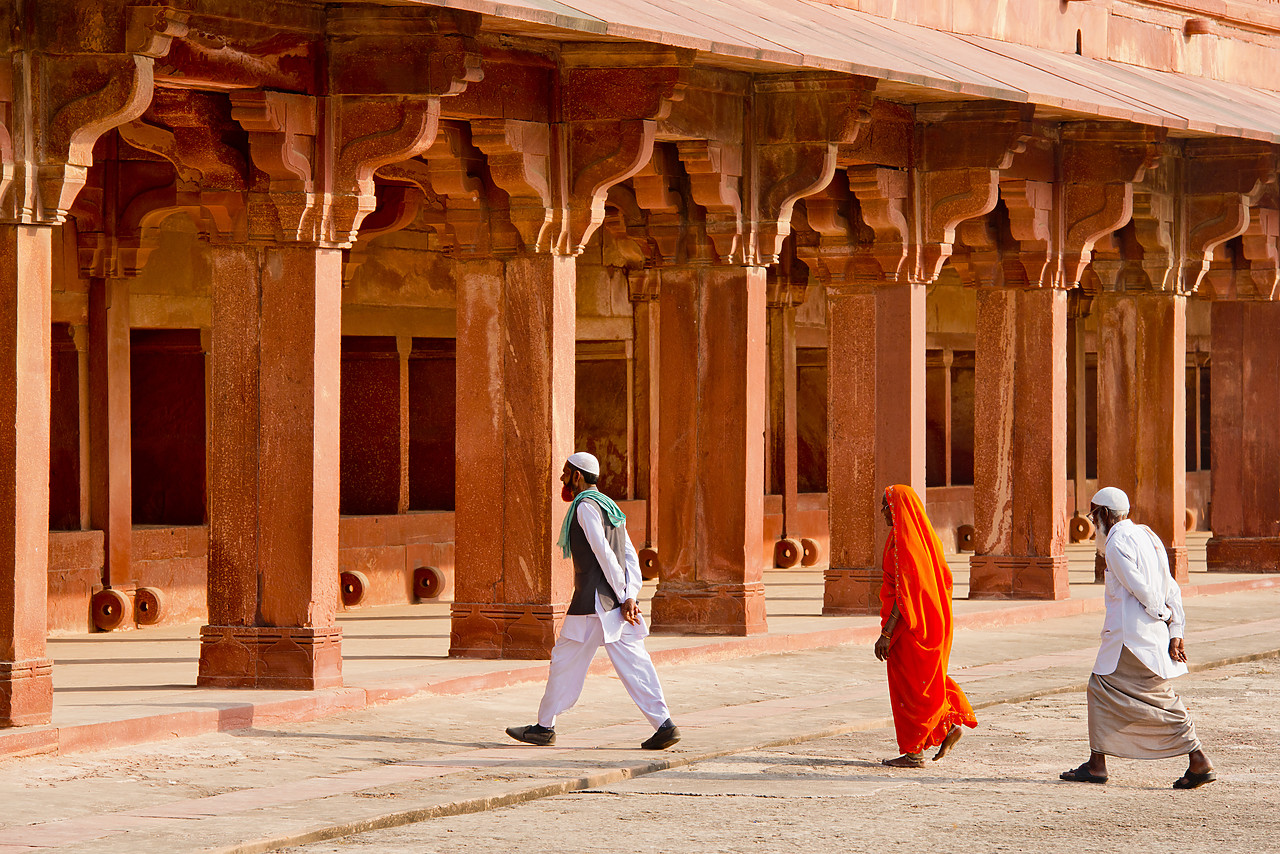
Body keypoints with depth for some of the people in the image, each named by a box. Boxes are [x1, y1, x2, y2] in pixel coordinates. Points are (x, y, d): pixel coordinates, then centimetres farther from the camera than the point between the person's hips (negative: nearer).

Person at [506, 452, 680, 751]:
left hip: (592, 602, -8)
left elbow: (605, 555, -16)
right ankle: (664, 724, -8)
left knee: (565, 660, 4)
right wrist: (630, 597, 2)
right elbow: (631, 557, 12)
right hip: (616, 601, 8)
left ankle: (544, 727, 12)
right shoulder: (609, 507, 18)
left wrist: (623, 596, -14)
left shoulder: (585, 507, -10)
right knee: (633, 663, 2)